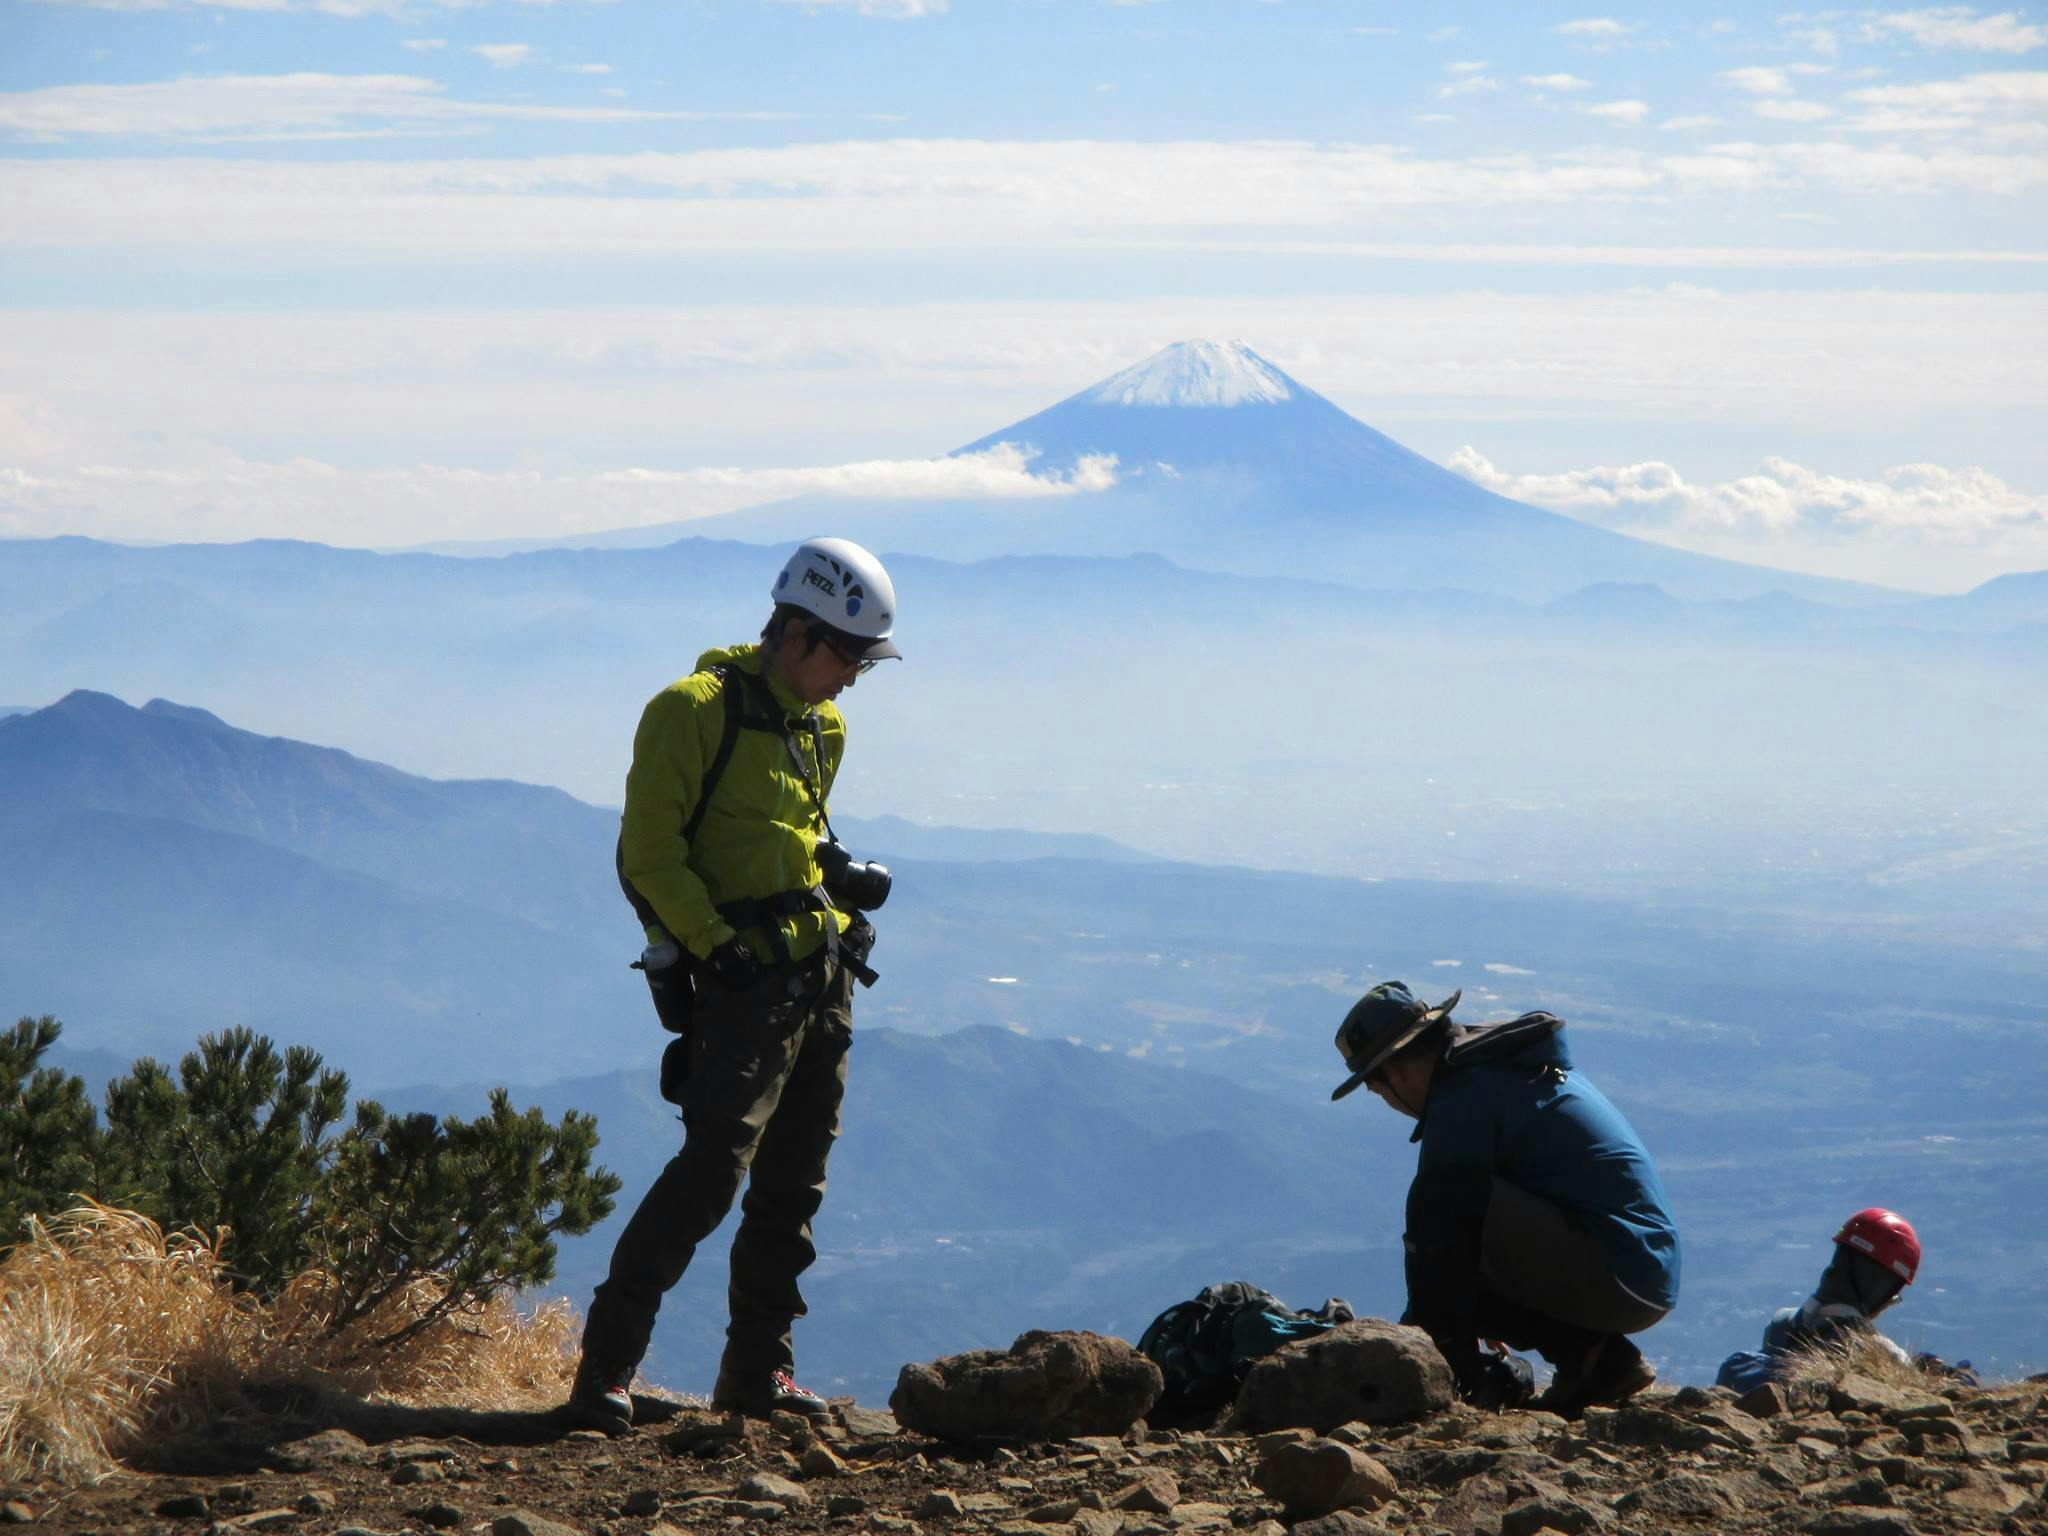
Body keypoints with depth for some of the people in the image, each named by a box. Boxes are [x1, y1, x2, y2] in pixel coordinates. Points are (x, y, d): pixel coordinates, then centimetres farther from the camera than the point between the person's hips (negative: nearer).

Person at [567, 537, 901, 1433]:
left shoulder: (822, 728, 16)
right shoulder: (695, 711, -9)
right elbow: (648, 855, -12)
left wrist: (836, 874, 9)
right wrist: (717, 946, -20)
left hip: (823, 976, 8)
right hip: (743, 979, -8)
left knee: (794, 1182, 9)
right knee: (713, 1171, -17)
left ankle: (757, 1368, 18)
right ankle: (605, 1367, -15)